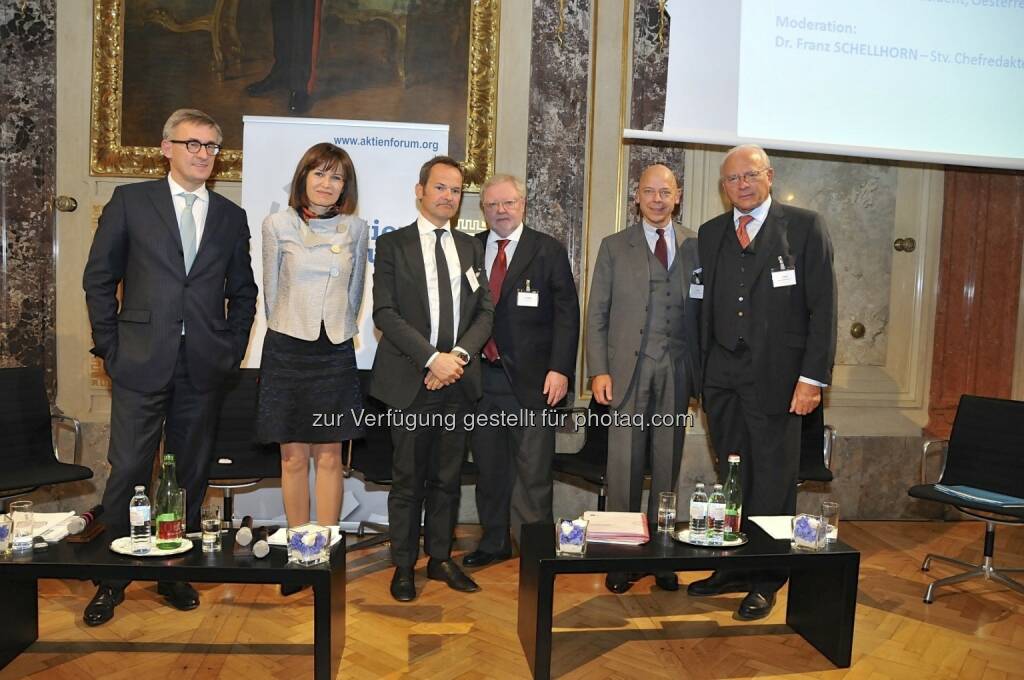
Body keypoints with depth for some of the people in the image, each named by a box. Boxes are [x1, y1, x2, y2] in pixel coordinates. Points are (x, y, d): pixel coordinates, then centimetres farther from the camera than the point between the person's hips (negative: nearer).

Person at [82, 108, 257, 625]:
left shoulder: (231, 216, 11)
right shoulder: (130, 201, 4)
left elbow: (243, 292, 14)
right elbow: (99, 278, 5)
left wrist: (232, 349, 5)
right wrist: (110, 345, 0)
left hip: (203, 368, 3)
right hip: (142, 363, -2)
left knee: (191, 474, 10)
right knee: (128, 471, 1)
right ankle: (112, 579, 19)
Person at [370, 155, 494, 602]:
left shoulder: (470, 247, 13)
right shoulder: (393, 244, 2)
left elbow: (485, 312, 9)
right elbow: (385, 312, -7)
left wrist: (460, 355, -8)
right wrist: (432, 358, -15)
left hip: (458, 379, 4)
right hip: (412, 379, -3)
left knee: (447, 476, 11)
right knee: (408, 478, 5)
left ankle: (440, 558, 25)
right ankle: (403, 565, 19)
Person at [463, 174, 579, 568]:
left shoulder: (549, 251, 2)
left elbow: (566, 314, -2)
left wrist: (559, 369, -10)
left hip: (531, 378, -3)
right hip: (480, 375, 4)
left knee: (533, 469, 1)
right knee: (489, 465, 13)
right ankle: (494, 542, 29)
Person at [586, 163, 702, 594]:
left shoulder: (696, 247, 9)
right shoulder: (614, 247, 7)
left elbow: (703, 312, 6)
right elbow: (597, 314, 4)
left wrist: (702, 372, -3)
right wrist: (598, 371, -4)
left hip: (676, 373, 1)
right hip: (628, 369, -1)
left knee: (668, 467, 8)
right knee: (624, 466, 1)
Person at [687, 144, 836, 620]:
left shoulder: (805, 227, 0)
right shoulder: (710, 234, 12)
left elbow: (822, 308, -4)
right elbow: (705, 307, 12)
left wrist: (813, 378, -11)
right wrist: (700, 372, 6)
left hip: (775, 377, -4)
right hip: (722, 379, 4)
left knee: (772, 483, 4)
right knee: (731, 479, 12)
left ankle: (766, 581, 19)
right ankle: (733, 568, 25)